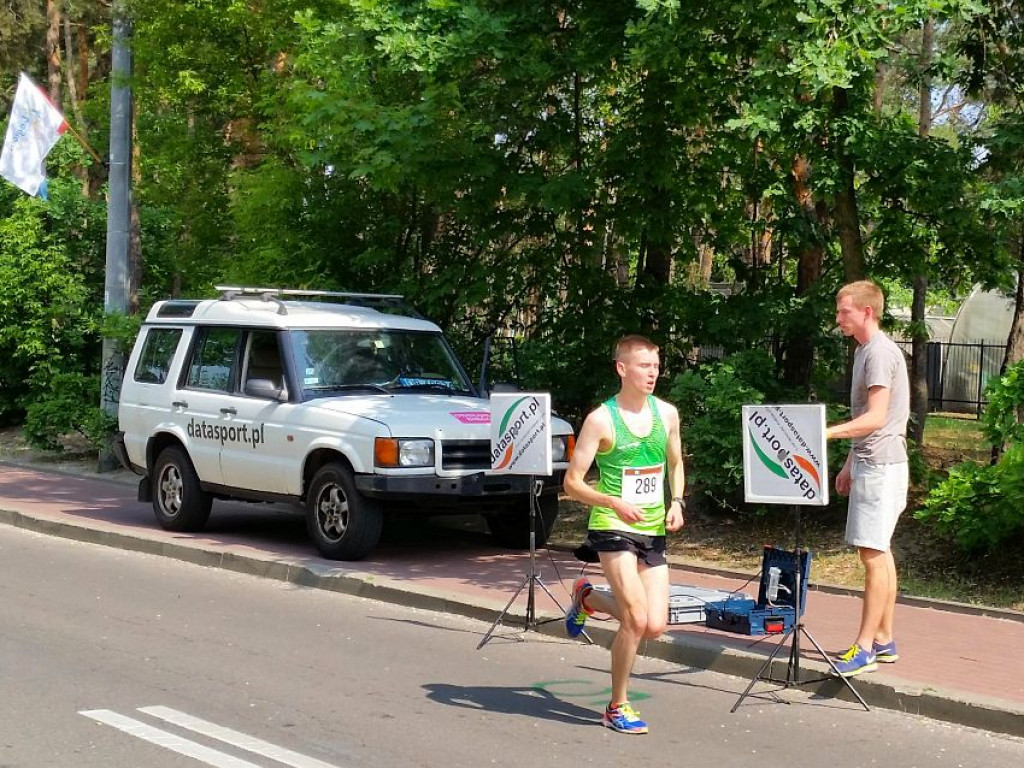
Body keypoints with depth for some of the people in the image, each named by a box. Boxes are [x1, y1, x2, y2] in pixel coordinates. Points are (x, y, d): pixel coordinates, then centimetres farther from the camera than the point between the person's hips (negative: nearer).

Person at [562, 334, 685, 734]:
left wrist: (676, 502, 2)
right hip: (613, 527, -5)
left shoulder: (667, 414, 5)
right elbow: (572, 482, -8)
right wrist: (615, 503, -23)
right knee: (636, 620, -15)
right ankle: (618, 707, 6)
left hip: (654, 532, 5)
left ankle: (588, 598, 29)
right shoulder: (601, 420, -10)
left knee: (655, 626, 0)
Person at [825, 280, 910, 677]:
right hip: (869, 465, 11)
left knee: (873, 553, -10)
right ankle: (883, 640, 19)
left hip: (881, 466, -11)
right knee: (879, 552, 13)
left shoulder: (881, 352, -15)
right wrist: (849, 465, 23)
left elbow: (875, 418, -23)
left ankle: (865, 646, -9)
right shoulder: (865, 351, 17)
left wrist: (827, 433, -31)